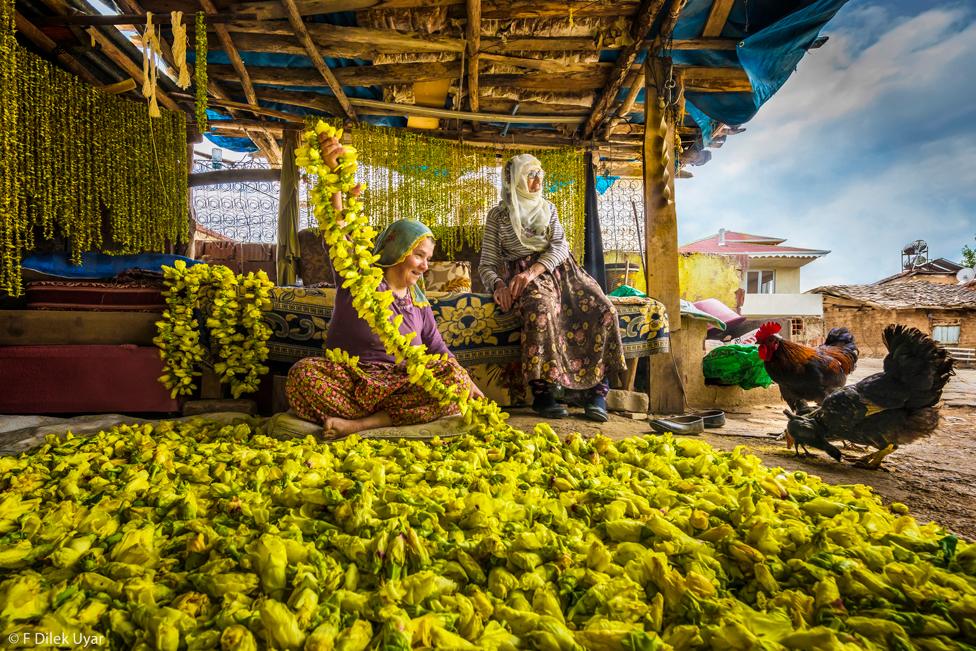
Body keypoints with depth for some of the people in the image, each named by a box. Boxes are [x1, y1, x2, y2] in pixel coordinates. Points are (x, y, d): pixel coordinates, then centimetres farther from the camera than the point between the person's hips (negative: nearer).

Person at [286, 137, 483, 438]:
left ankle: (362, 424, -26)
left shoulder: (419, 302, 14)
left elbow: (437, 348, 16)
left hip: (398, 386, 4)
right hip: (348, 379, -3)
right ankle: (395, 420, -24)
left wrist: (469, 384, 8)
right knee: (303, 373, -32)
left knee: (455, 376, -23)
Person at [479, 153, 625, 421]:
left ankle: (595, 389, -17)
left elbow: (559, 246, 2)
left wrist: (532, 271, -18)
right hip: (522, 274, -4)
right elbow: (487, 264, 5)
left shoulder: (548, 208, 20)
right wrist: (499, 285, -19)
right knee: (541, 308, -39)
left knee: (604, 310, -21)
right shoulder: (498, 215, 11)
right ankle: (543, 392, -32)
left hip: (558, 268, 4)